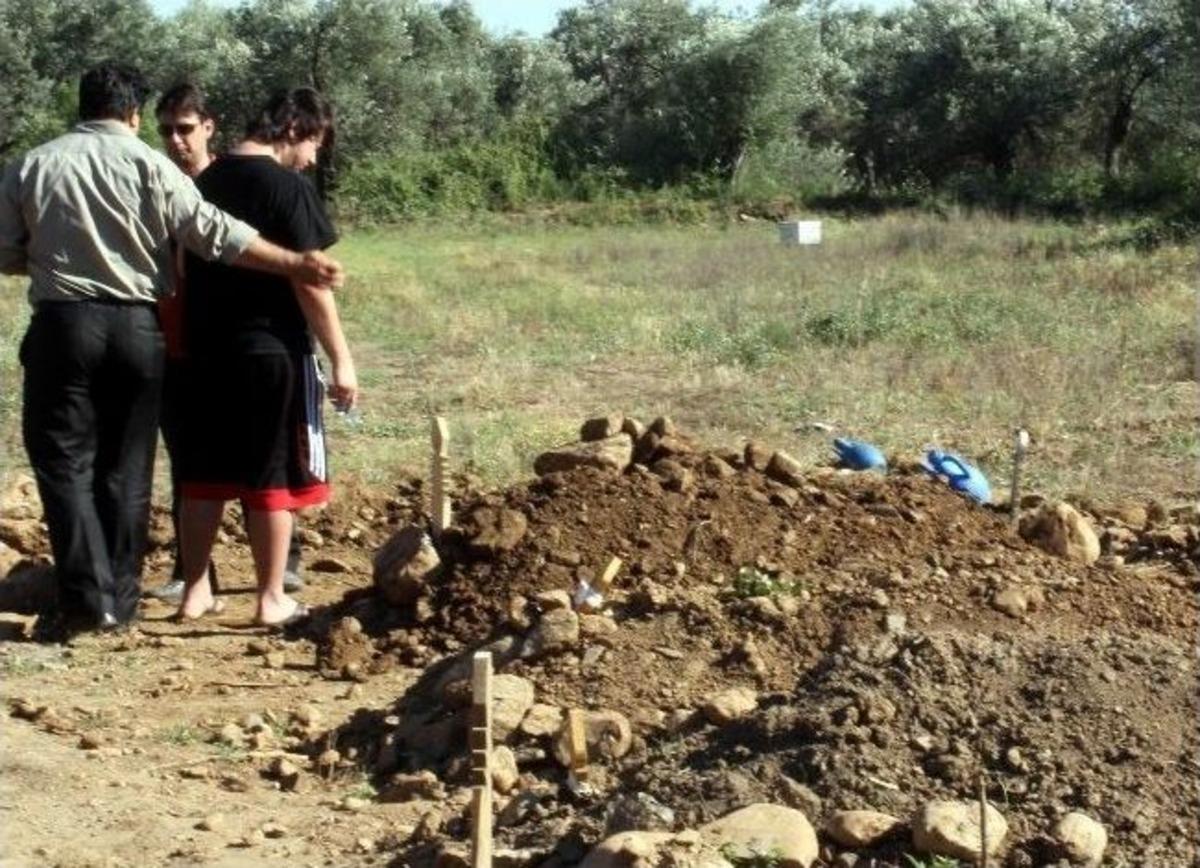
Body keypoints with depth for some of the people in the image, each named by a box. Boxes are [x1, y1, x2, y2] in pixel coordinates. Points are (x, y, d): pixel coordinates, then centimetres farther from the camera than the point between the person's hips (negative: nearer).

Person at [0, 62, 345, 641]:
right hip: (137, 329, 1)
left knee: (64, 463, 5)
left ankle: (86, 598, -5)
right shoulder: (150, 165, -1)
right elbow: (215, 233, -9)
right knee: (126, 469, 10)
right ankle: (121, 599, 14)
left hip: (63, 326, -1)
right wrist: (297, 264, -6)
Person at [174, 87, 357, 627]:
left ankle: (195, 592, 17)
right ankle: (272, 600, 8)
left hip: (206, 352, 6)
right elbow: (308, 282, -15)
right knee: (273, 479, 2)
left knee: (204, 476, 12)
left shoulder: (206, 182, 9)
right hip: (272, 351, -6)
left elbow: (186, 269, 13)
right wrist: (341, 358, -11)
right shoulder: (287, 186, -12)